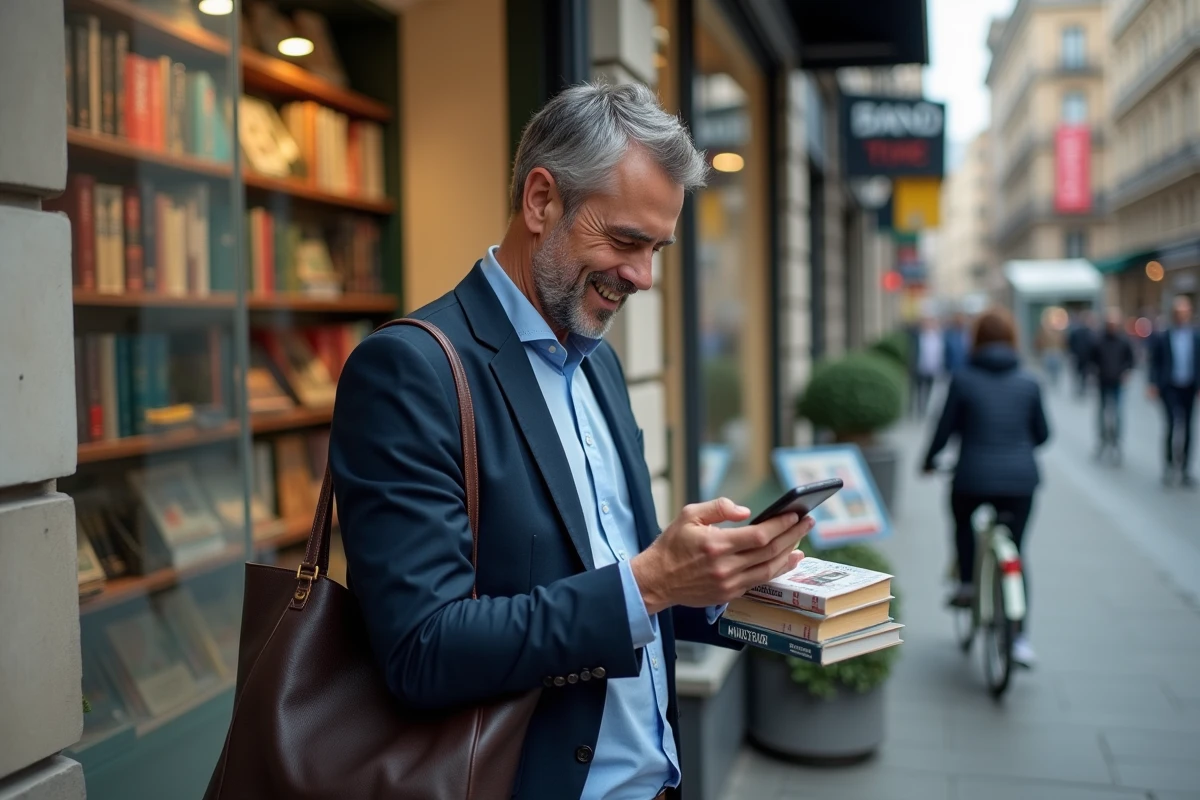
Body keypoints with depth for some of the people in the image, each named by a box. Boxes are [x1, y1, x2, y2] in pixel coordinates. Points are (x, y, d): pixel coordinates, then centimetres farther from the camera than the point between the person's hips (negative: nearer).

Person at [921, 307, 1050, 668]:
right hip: (1020, 479, 2)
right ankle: (1020, 636, 9)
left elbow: (945, 429, -1)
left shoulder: (963, 380, -5)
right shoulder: (1028, 383, 3)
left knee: (963, 525, 30)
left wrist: (929, 460, 16)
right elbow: (1042, 434, 11)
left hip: (973, 479, -2)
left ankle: (967, 583, 22)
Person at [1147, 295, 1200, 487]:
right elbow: (1155, 362, 3)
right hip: (1169, 387, -2)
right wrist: (1153, 384, -7)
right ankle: (1170, 463, -7)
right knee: (1175, 421, -20)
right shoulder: (1161, 337, 2)